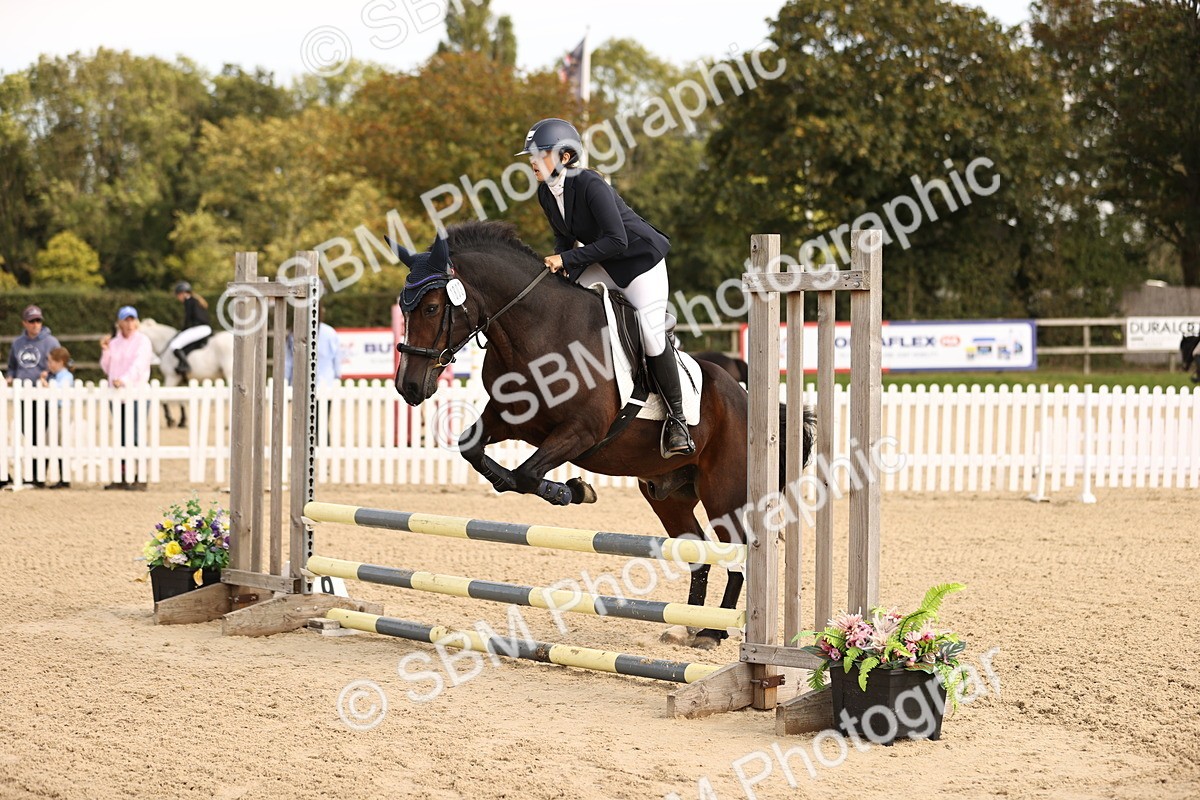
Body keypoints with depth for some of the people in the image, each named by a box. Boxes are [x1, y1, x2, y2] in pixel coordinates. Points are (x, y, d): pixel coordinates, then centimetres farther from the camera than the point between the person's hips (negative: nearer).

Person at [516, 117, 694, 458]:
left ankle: (677, 419, -3)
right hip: (603, 264, 8)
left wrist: (568, 259, -29)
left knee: (652, 335, -16)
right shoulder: (545, 193, -5)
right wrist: (558, 263, -10)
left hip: (640, 259, -8)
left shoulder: (590, 185, -29)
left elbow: (616, 241, -32)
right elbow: (564, 236, 10)